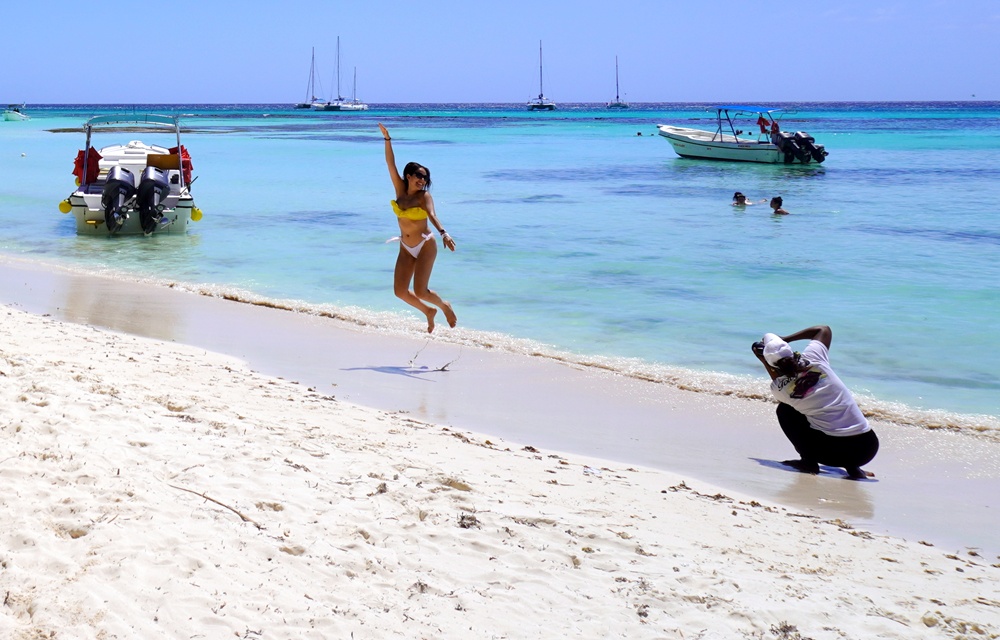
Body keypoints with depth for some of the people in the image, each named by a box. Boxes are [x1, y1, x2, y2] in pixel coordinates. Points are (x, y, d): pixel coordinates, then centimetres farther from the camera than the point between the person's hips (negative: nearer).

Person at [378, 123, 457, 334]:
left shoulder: (424, 196, -12)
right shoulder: (400, 190, -1)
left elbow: (432, 215, -28)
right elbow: (391, 164, -5)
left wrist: (443, 233, -46)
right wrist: (387, 139, -12)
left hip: (425, 246, -5)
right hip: (406, 248, 5)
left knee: (420, 291, -11)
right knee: (400, 291, 1)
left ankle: (444, 306, 20)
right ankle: (428, 312, 26)